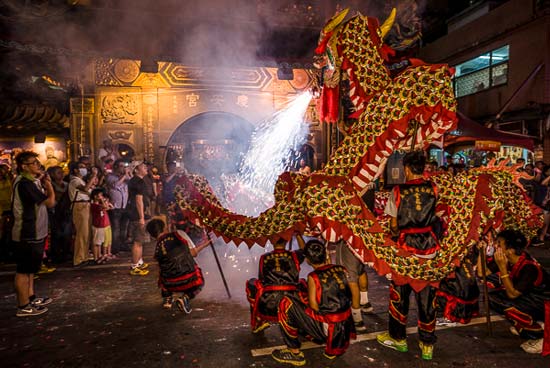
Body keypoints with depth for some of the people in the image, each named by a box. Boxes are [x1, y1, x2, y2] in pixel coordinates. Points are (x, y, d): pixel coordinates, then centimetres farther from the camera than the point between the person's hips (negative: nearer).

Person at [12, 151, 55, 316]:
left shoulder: (32, 181, 10)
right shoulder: (25, 184, -21)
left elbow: (47, 200, 9)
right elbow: (50, 202, -22)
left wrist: (44, 183, 0)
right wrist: (48, 184, -7)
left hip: (34, 232, 10)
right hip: (27, 234, -10)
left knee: (30, 267, 19)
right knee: (24, 269, 0)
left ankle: (31, 297, 32)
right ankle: (23, 306, 10)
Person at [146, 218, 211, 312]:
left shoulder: (157, 250, 7)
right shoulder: (179, 233, 2)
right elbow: (193, 253, 1)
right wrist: (205, 244, 21)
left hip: (172, 285, 3)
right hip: (191, 281, -3)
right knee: (199, 283, 33)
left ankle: (167, 298, 24)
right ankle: (185, 298, 3)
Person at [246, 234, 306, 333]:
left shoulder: (264, 257, 6)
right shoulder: (293, 256, 5)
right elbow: (304, 250, 28)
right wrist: (297, 234, 36)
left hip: (267, 307, 0)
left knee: (252, 283, 25)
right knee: (302, 284, 27)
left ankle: (257, 324, 29)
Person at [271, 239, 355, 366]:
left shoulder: (313, 277, -17)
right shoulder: (342, 270, -1)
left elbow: (313, 305, -16)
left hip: (326, 329, -7)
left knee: (286, 303, -3)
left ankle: (295, 353, 5)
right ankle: (331, 350, 27)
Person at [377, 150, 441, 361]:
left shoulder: (398, 191, -10)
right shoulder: (433, 189, -3)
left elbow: (393, 224, -4)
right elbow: (434, 215, 7)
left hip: (406, 248, -2)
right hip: (429, 248, 3)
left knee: (399, 294, 13)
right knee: (427, 297, 11)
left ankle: (398, 339, 28)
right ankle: (427, 345, 21)